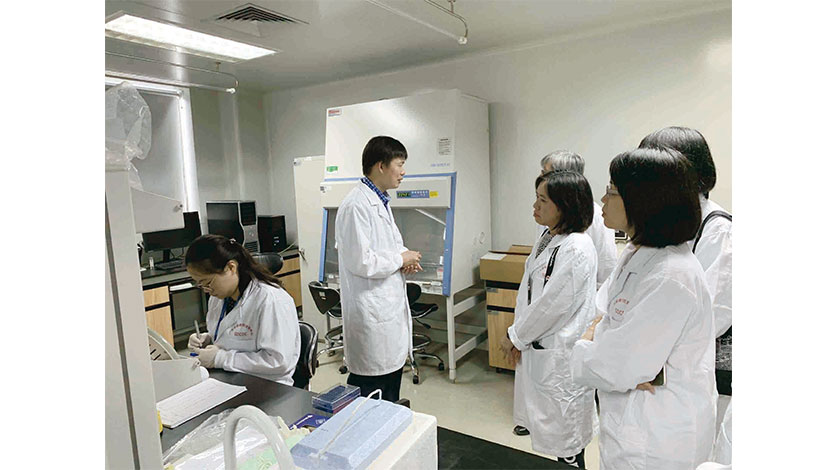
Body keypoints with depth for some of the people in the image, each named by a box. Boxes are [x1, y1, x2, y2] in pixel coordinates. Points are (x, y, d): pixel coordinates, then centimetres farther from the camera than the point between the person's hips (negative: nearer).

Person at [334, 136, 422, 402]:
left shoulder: (380, 201, 13)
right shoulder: (357, 205, -19)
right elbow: (360, 262, -25)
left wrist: (405, 258, 2)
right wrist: (400, 259, -11)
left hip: (391, 306, 10)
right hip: (371, 313, -10)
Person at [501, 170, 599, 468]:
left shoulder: (577, 249, -22)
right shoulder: (548, 239, 6)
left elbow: (551, 305, -22)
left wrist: (514, 337, -10)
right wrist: (519, 336, 3)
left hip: (560, 354, -9)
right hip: (537, 346, 9)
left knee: (565, 440, 9)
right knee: (548, 424, 23)